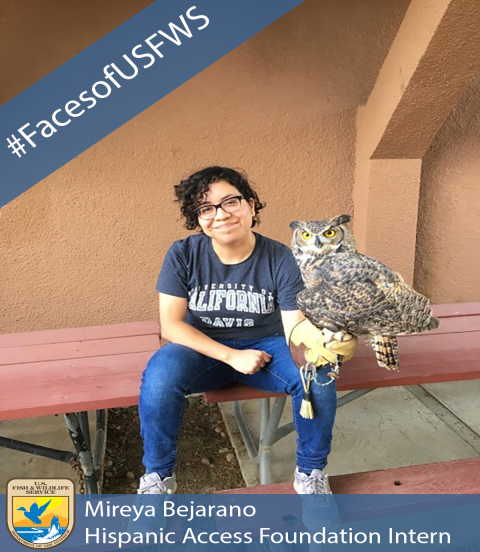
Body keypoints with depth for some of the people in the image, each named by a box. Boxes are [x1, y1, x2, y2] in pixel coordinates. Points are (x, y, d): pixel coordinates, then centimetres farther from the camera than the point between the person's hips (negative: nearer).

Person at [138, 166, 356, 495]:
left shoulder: (280, 259, -12)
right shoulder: (183, 255, -12)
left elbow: (295, 329, -17)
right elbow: (171, 325, -14)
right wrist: (232, 356, -23)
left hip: (264, 346, 1)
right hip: (203, 350, 0)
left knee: (318, 378, -27)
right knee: (160, 375, -32)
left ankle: (310, 473, 1)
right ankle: (158, 475, -4)